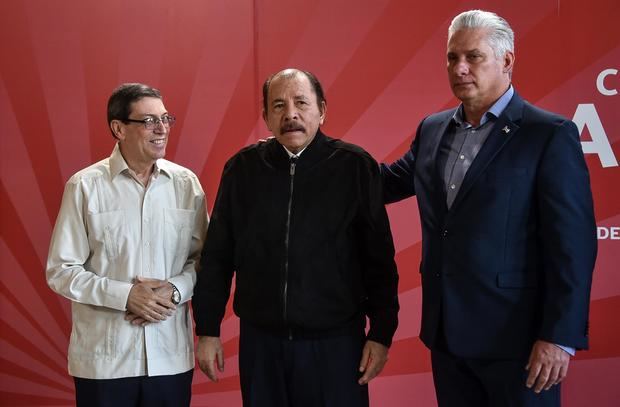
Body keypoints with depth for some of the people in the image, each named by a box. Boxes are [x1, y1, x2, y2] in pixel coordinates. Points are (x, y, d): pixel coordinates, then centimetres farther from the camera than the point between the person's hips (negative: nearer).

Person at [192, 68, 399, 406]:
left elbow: (378, 259, -3)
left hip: (335, 342, -2)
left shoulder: (355, 166, -6)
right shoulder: (242, 169, 0)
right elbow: (217, 256, 5)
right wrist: (207, 330, 5)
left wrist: (381, 333, -4)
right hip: (260, 341, 2)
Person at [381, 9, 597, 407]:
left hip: (515, 335, -6)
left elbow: (572, 244, -12)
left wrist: (559, 336, -16)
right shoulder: (432, 129, 9)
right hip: (447, 331, 6)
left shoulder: (551, 135, -9)